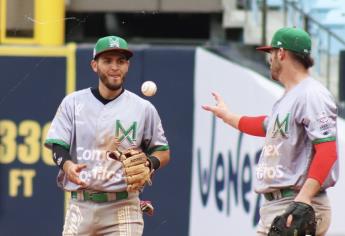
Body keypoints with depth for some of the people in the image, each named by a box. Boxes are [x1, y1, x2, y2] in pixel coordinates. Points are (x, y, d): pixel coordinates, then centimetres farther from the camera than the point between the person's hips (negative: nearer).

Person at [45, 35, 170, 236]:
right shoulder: (73, 103, 7)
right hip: (80, 205, 1)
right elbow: (58, 146, 0)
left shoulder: (144, 108, 7)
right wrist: (67, 165, -23)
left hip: (123, 209, -1)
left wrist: (149, 165, -10)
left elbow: (163, 152, 13)